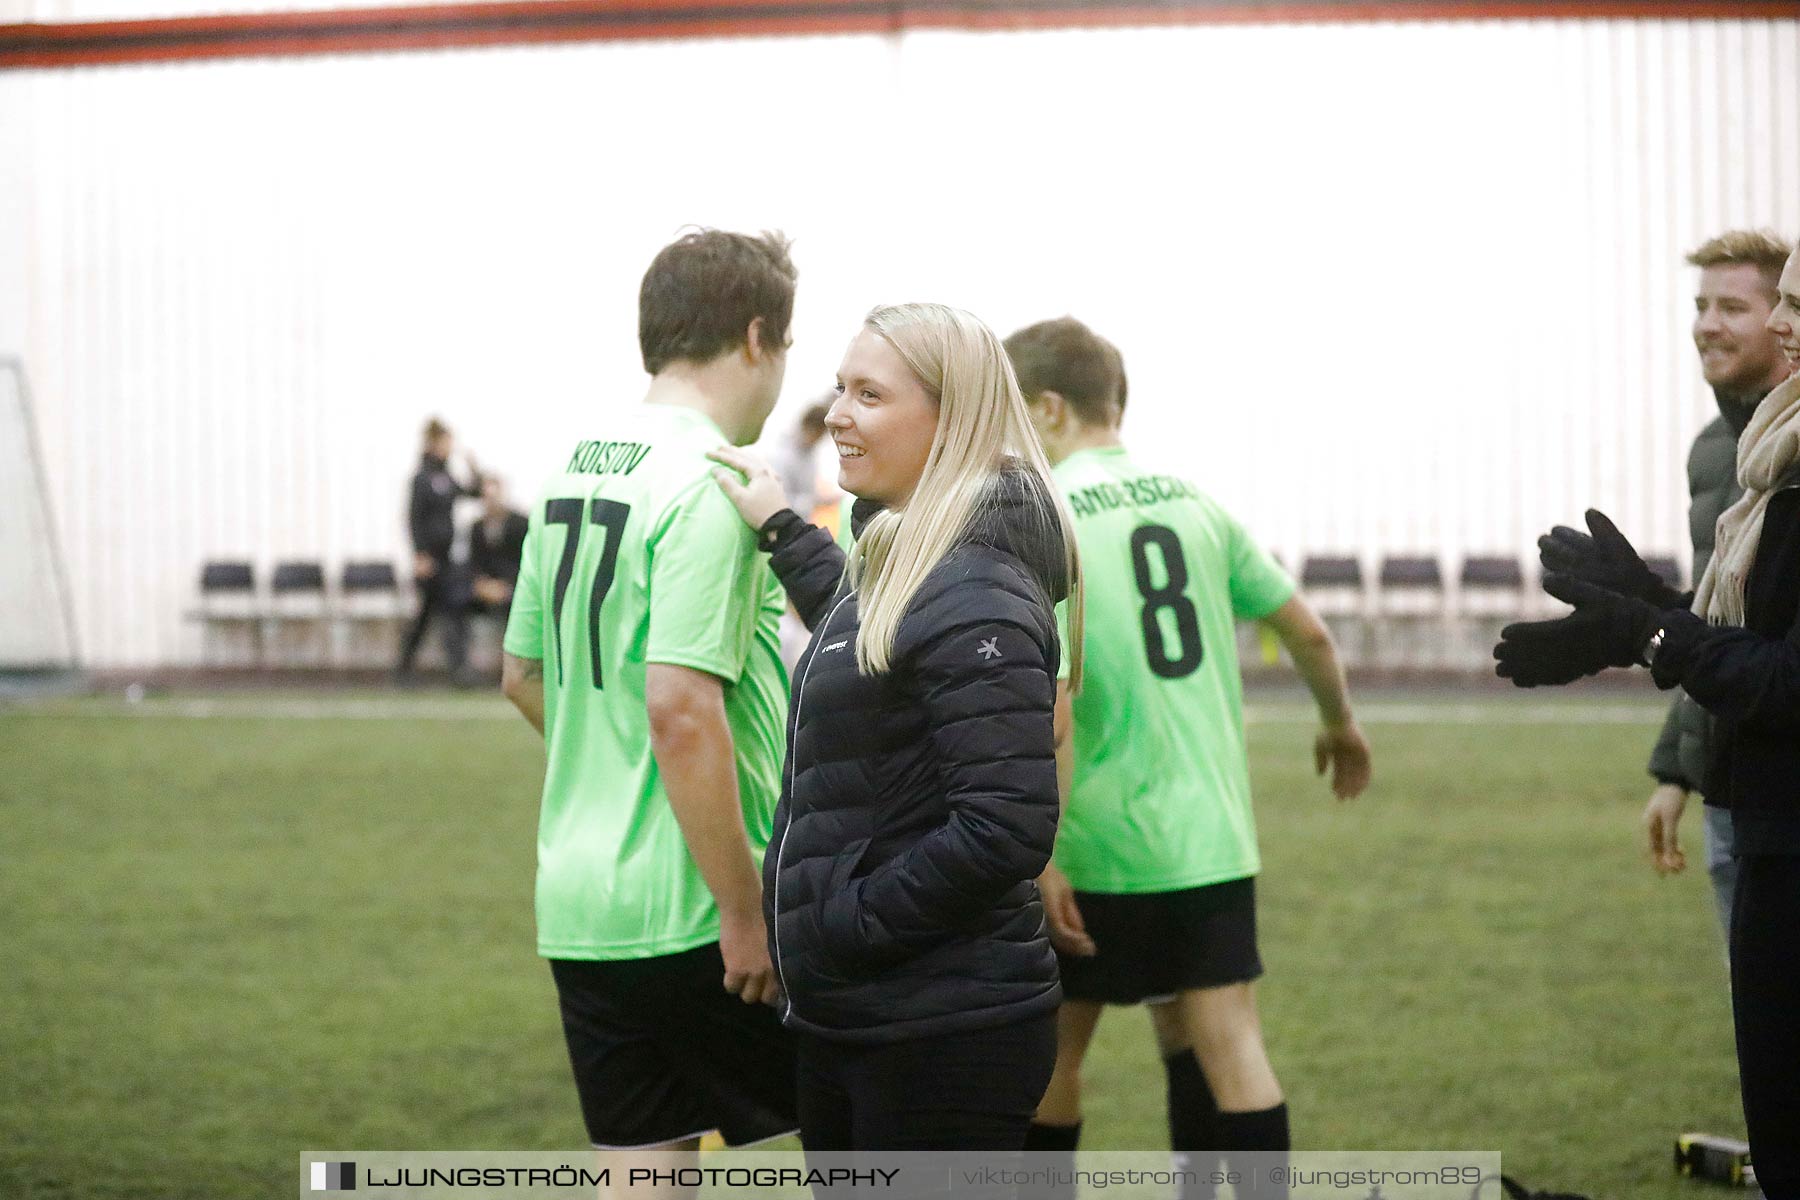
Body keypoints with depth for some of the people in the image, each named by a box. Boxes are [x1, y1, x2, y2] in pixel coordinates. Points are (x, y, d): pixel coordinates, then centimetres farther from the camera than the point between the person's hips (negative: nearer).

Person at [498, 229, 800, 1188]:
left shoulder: (573, 471, 11)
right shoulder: (710, 486, -15)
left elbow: (522, 676, 21)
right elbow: (681, 710, -22)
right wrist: (744, 910, -18)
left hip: (576, 899, 8)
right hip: (689, 910, -8)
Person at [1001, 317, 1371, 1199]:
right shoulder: (1193, 503, 7)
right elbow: (1307, 632, 12)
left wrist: (1042, 855, -19)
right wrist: (1340, 726, 31)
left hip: (1098, 840, -5)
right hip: (1211, 830, 5)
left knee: (1054, 1051, 10)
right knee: (1223, 1040, 7)